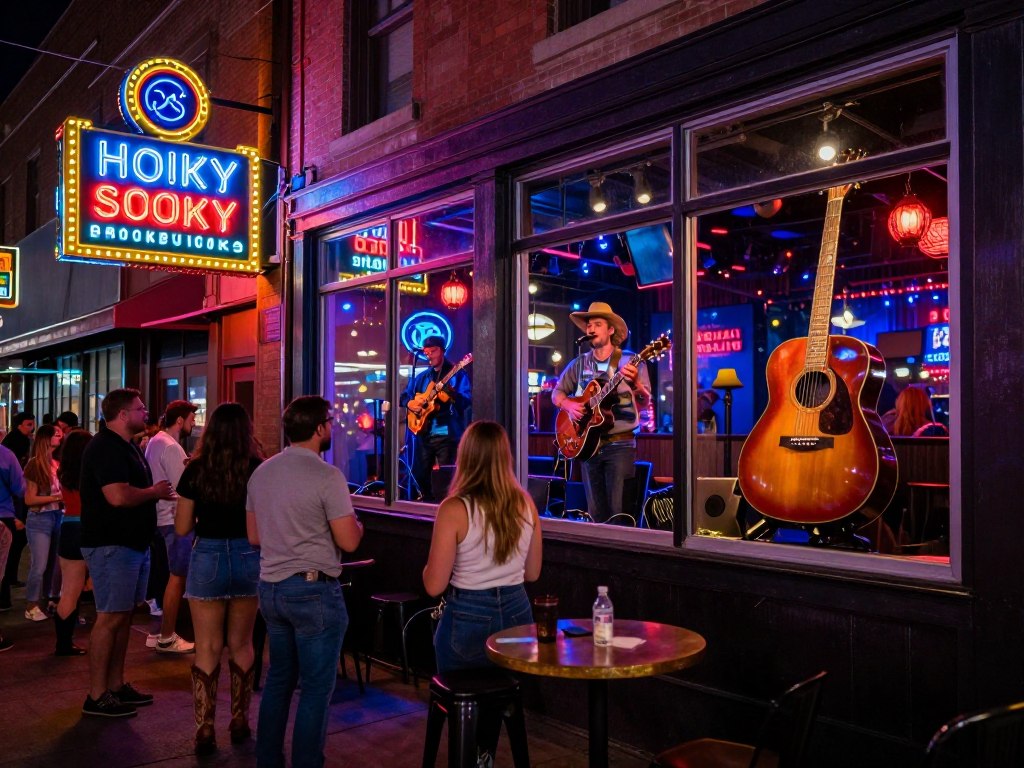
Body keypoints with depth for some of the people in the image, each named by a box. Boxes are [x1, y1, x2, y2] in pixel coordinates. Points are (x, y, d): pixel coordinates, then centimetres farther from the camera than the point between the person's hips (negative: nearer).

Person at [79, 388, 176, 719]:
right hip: (111, 545, -10)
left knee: (124, 616, 13)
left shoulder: (128, 446, 16)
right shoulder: (105, 447, -16)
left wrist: (158, 491, 6)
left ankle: (116, 685, 22)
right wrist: (154, 491, -12)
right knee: (110, 617, -6)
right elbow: (118, 496, -27)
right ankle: (97, 697, 2)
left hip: (133, 543, 10)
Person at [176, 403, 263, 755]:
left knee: (207, 648, 8)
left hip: (208, 558, -1)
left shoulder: (195, 471, -6)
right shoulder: (259, 470, -6)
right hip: (248, 558, 1)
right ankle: (239, 722, 25)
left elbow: (182, 529, -2)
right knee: (241, 645, 15)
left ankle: (205, 729, 8)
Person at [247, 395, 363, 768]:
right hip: (314, 591, -7)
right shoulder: (327, 476, -17)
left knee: (278, 679, 20)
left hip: (271, 587, 8)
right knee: (316, 688, 4)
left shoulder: (261, 472, 5)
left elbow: (254, 535, 13)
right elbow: (349, 541, -17)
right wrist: (357, 523, 3)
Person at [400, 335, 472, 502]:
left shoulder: (457, 374, -2)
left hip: (447, 433, -6)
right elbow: (404, 396, 21)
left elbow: (467, 401, -13)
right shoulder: (421, 376, 15)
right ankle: (428, 500, 30)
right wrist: (410, 403, -1)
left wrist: (452, 396, -32)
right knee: (419, 472, 10)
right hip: (423, 432, 6)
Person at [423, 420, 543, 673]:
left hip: (469, 618, -4)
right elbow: (532, 573, 8)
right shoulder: (525, 504, -2)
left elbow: (434, 586, -12)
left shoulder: (454, 509, -16)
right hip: (517, 612, 4)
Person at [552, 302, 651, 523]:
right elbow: (557, 393, 16)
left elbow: (645, 403, -8)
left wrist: (635, 383, -29)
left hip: (620, 444, -4)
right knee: (595, 513, 7)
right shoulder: (579, 364, 10)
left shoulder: (630, 361, -1)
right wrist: (568, 405, -6)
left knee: (620, 511, -9)